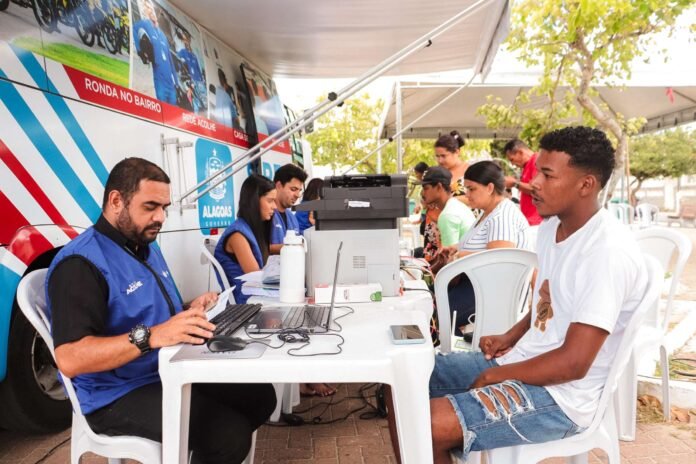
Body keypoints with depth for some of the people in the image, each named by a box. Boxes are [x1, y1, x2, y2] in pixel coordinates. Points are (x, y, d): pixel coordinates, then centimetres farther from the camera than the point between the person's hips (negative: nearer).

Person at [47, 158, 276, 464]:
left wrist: (189, 311, 1)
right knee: (230, 434, -24)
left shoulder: (147, 249, 12)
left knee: (261, 395, 4)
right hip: (120, 395, -9)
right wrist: (151, 336, -39)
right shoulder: (81, 262, -19)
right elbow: (70, 359, -28)